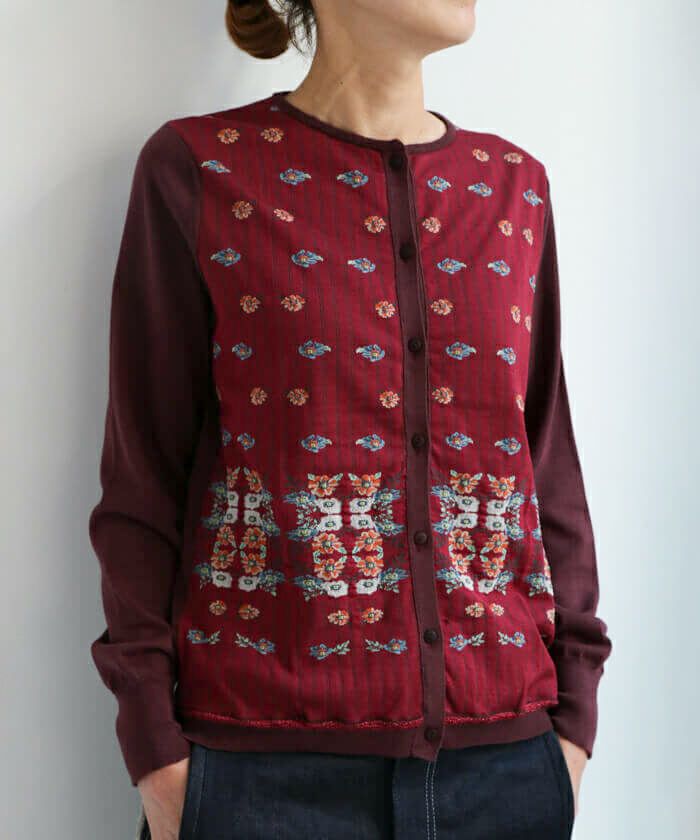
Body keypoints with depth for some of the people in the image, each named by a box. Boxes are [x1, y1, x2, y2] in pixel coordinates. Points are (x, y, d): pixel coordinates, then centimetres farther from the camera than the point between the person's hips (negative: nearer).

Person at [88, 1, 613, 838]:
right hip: (266, 752, -3)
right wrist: (156, 751, -5)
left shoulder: (514, 185, 8)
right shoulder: (198, 170, -3)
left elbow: (549, 464, 8)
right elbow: (143, 476, -3)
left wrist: (573, 709, 4)